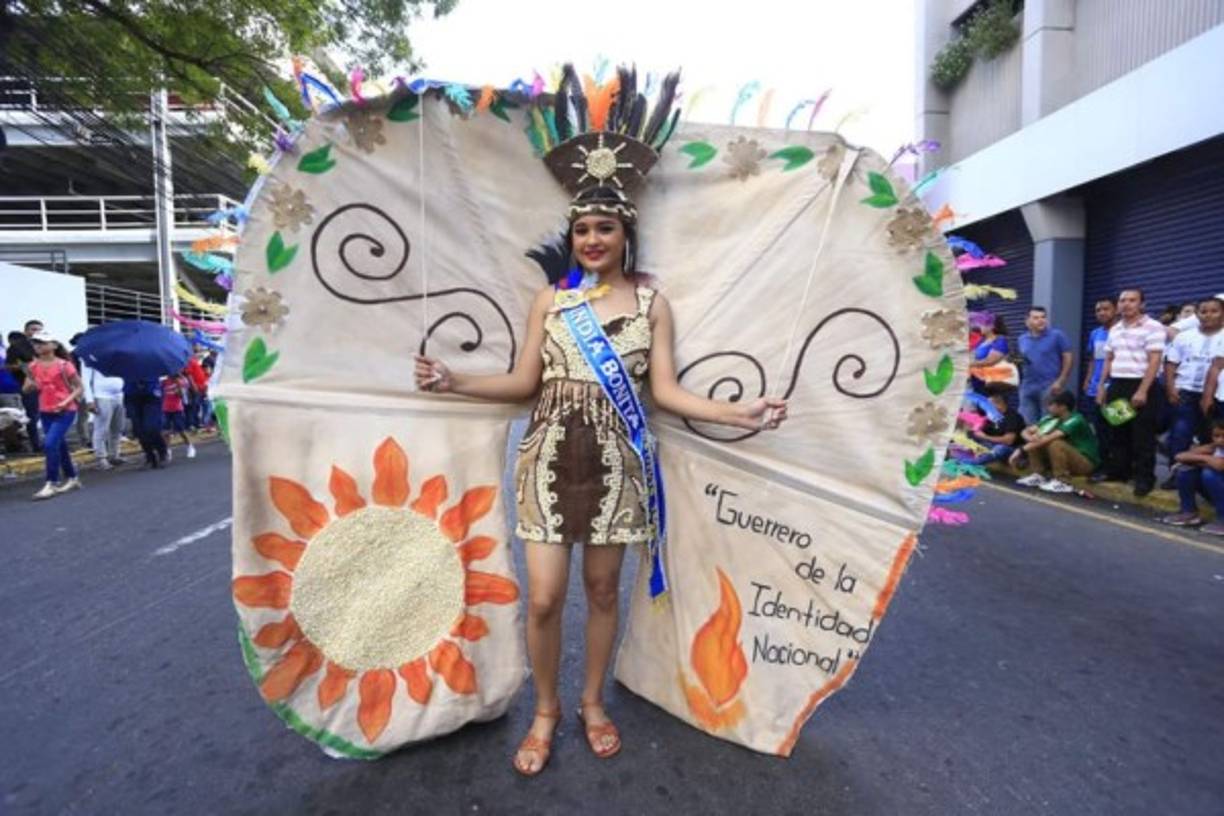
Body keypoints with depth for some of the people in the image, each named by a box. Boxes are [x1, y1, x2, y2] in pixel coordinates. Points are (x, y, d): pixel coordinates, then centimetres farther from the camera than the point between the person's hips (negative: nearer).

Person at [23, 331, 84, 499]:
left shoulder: (64, 365, -10)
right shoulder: (34, 366, 5)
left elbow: (79, 388, -8)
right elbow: (26, 388, 12)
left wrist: (66, 401, -21)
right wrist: (30, 385, -11)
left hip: (65, 412, -6)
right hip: (45, 412, 6)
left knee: (50, 444, -16)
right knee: (59, 446, 12)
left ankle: (51, 484, -10)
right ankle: (72, 479, 26)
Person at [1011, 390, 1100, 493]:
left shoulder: (1075, 420, -24)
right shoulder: (1051, 418, -3)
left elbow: (1048, 438, -35)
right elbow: (1026, 431, -2)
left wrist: (1022, 450, -33)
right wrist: (1031, 438, -26)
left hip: (1086, 463, -7)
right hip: (1069, 459, 7)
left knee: (1055, 443, -32)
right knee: (1035, 443, -6)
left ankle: (1062, 482, -21)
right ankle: (1039, 475, -4)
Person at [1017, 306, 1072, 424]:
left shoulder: (1056, 335, -1)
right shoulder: (1022, 339, 13)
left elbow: (1067, 358, -2)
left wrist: (1060, 381, -10)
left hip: (1050, 386, -4)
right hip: (1027, 387, 5)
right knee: (1026, 422, 6)